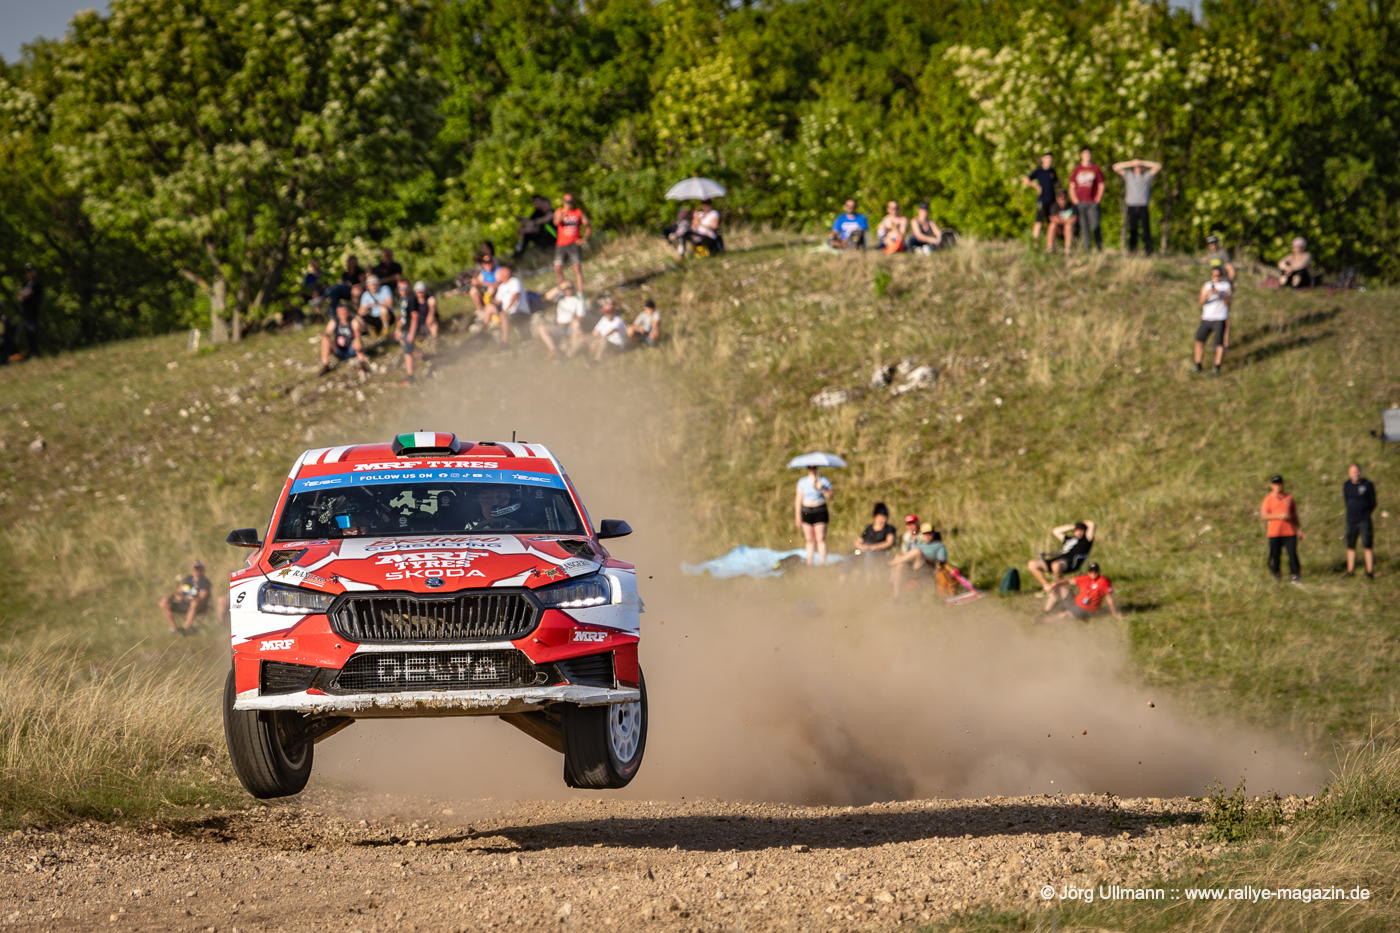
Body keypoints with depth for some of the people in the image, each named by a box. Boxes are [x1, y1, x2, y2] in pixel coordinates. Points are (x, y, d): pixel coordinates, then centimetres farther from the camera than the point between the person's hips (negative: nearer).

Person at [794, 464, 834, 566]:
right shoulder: (802, 482, 10)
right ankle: (809, 563, 4)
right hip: (806, 511, 2)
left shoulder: (824, 481, 3)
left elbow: (830, 497, -5)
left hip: (820, 512, -2)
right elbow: (798, 499, 9)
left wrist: (821, 489, -20)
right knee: (809, 539, 3)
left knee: (820, 539, -8)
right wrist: (797, 515, 4)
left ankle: (822, 563, -10)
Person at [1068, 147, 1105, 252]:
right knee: (1083, 227, 3)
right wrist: (1075, 200, 0)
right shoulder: (1077, 170, 11)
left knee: (1095, 226, -10)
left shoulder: (1096, 169, 6)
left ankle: (1099, 249, -5)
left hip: (1092, 203, -2)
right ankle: (1086, 250, 7)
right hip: (1080, 203, 2)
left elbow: (1101, 186, 8)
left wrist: (1097, 200, -2)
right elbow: (1072, 187, 12)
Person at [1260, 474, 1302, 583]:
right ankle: (1275, 572, 27)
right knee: (1275, 554, 3)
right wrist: (1279, 516, -18)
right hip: (1274, 532, -2)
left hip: (1289, 532, 2)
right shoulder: (1268, 499, 1)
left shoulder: (1289, 498, 11)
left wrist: (1299, 529, 15)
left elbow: (1294, 514, 19)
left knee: (1292, 552, -9)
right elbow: (1263, 515, -8)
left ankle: (1294, 575, -8)